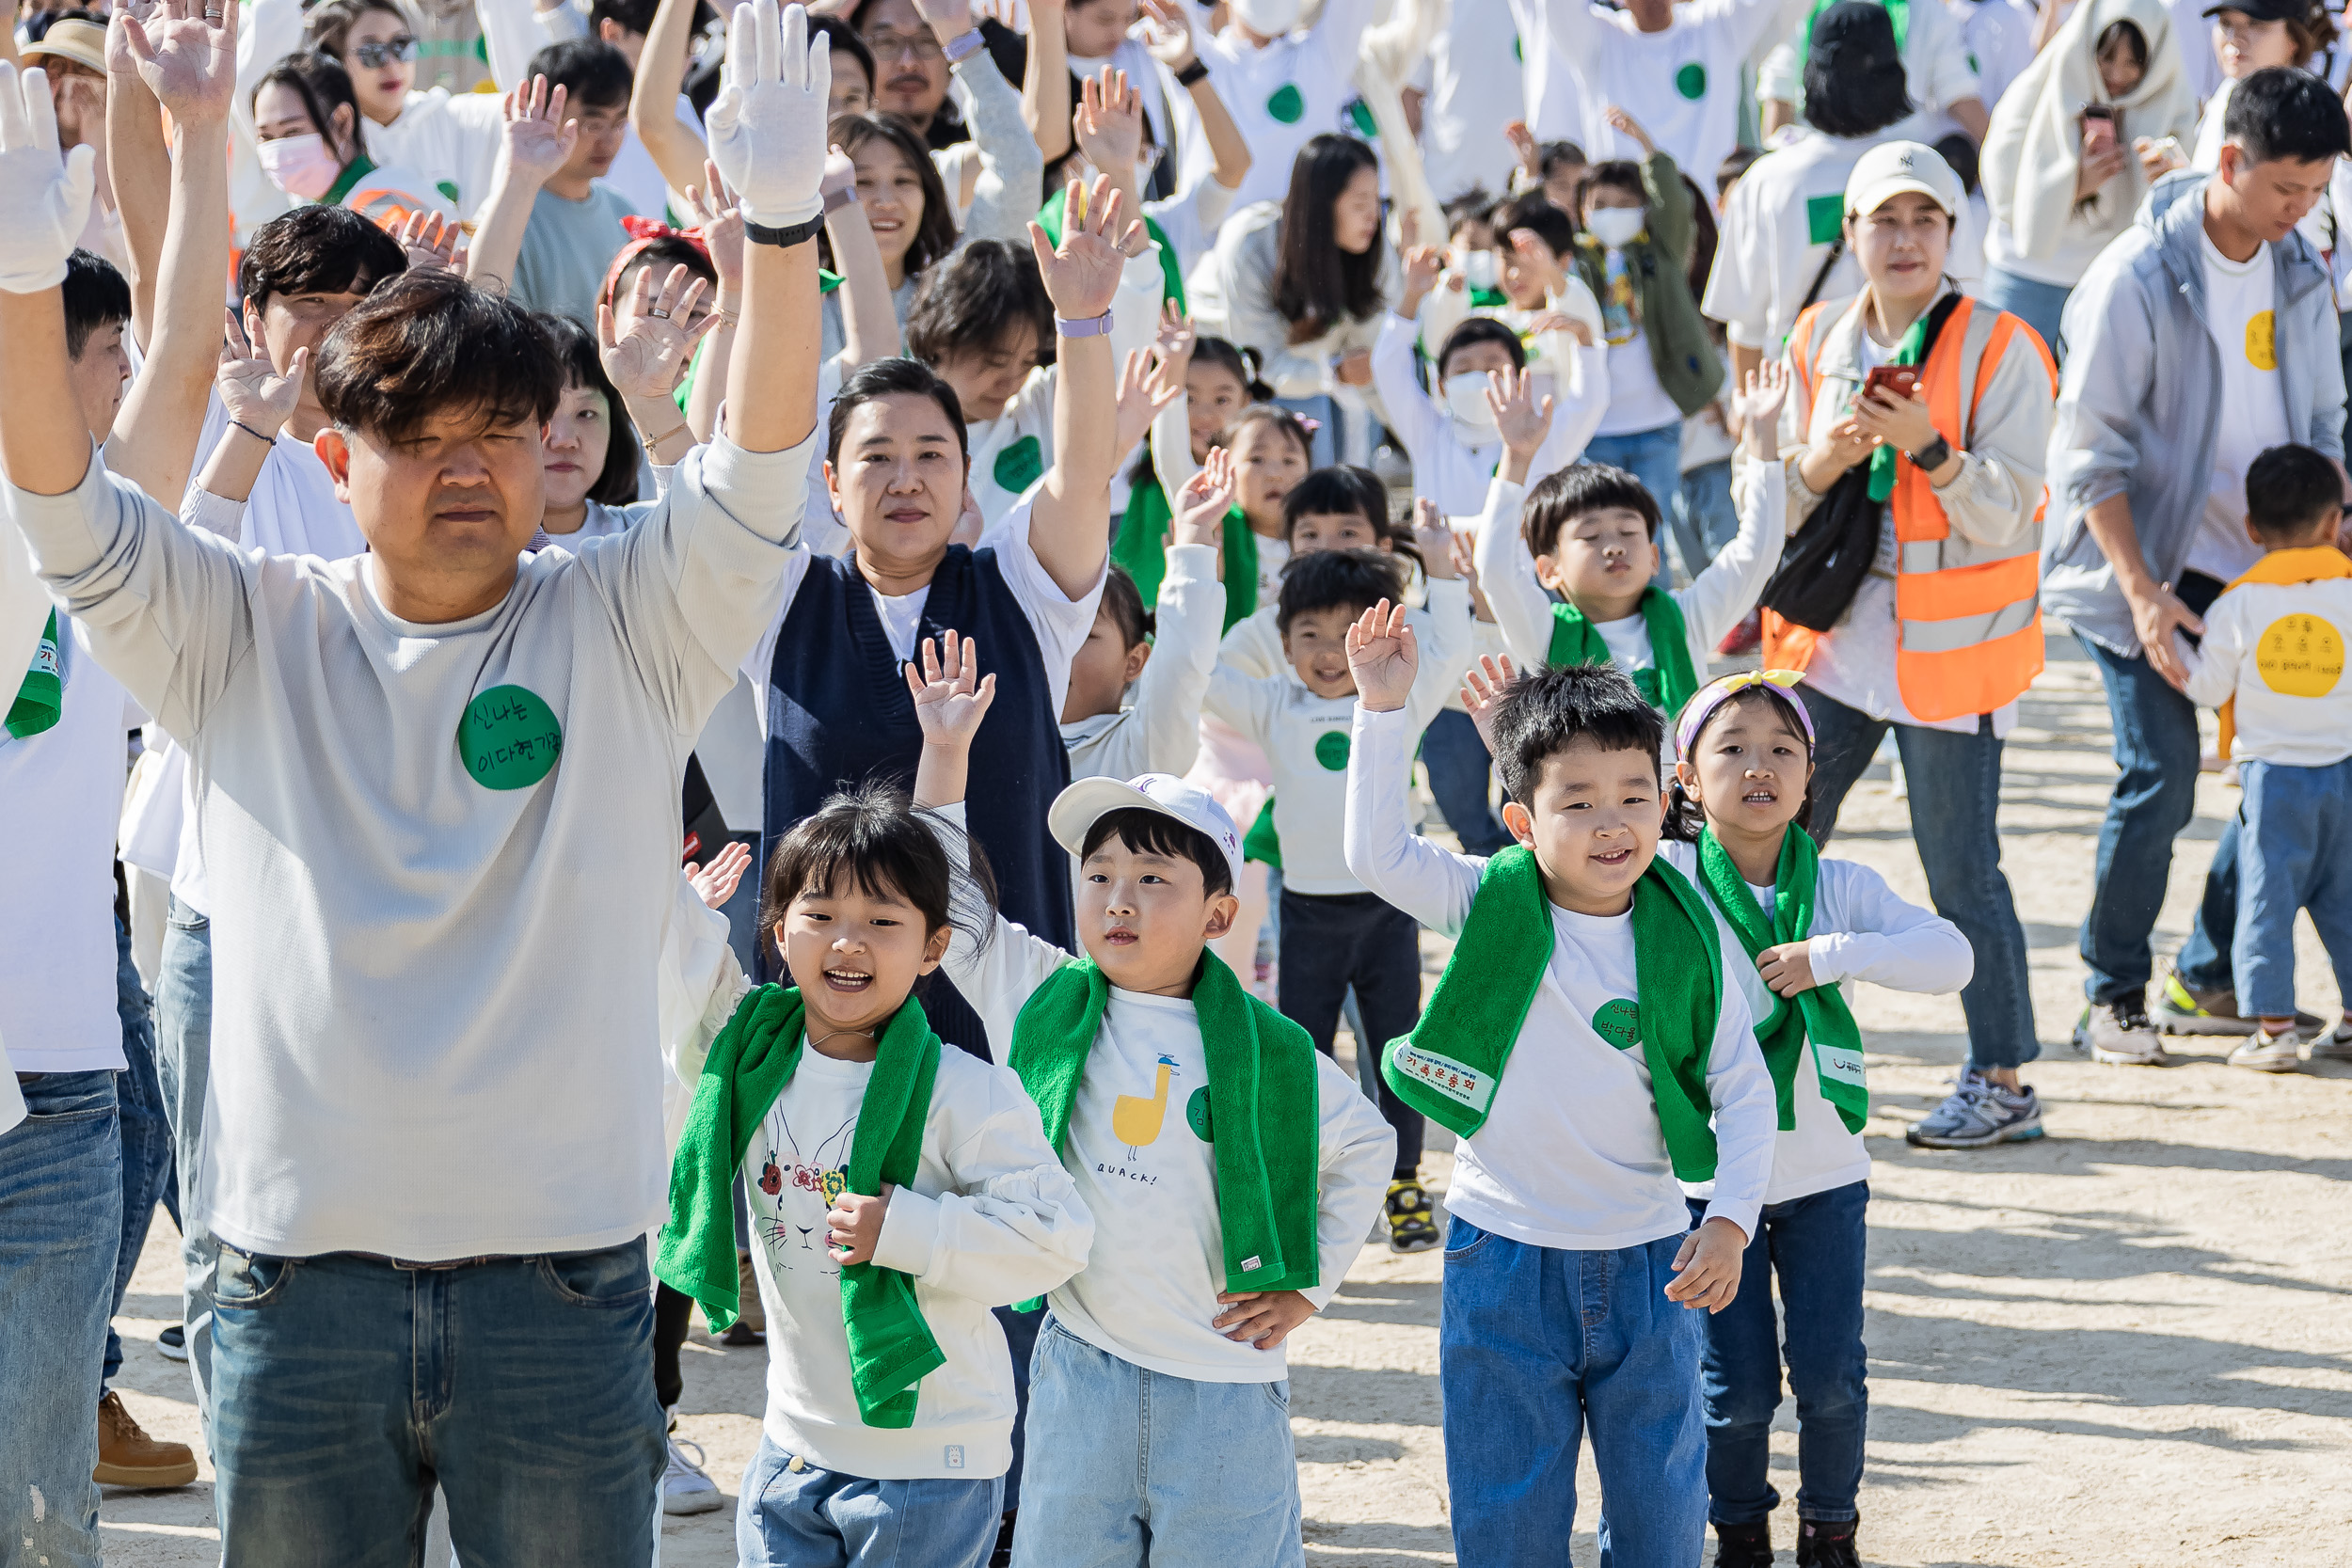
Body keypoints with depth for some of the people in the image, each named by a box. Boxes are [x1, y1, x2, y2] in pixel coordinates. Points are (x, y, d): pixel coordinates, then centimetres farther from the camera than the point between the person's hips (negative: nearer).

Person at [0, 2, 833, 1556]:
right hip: (299, 1261, 1)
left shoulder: (624, 629, 2)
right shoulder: (250, 636, 5)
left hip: (561, 1265, -1)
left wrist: (781, 221, -28)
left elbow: (760, 469, -11)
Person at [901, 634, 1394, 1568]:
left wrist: (1310, 1284, 9)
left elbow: (1365, 1144, 15)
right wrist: (945, 752, -1)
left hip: (1226, 1389, -1)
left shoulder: (1269, 1051, 0)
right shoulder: (1043, 1001, 3)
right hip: (1080, 1375, 2)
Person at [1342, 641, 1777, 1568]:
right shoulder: (1490, 906, -7)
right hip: (1505, 1257, -1)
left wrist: (1730, 1220, -10)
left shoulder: (1685, 937, -4)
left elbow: (1744, 1089, 1)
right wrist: (1384, 708, -24)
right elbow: (1377, 853, -18)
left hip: (1649, 1264, 1)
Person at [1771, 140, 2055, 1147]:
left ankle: (2002, 1081, 9)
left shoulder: (2000, 350, -7)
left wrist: (1926, 447, -26)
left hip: (1947, 646, -5)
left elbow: (2006, 515, -12)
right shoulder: (1818, 341, 8)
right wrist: (1823, 460, -13)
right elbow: (1771, 504, 8)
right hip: (1832, 634, 5)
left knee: (1960, 869, -2)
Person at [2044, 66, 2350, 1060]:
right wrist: (2143, 592, -18)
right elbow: (2090, 456, -13)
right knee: (2161, 773, -13)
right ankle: (2113, 996, 3)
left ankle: (2209, 979, 15)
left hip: (2261, 568, 6)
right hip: (2147, 567, -6)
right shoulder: (2136, 278, -15)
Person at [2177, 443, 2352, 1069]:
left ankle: (2273, 1026, 0)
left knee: (2267, 898, 2)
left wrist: (2168, 635, 8)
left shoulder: (2238, 602, -8)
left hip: (2273, 774, -2)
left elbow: (2208, 688, -4)